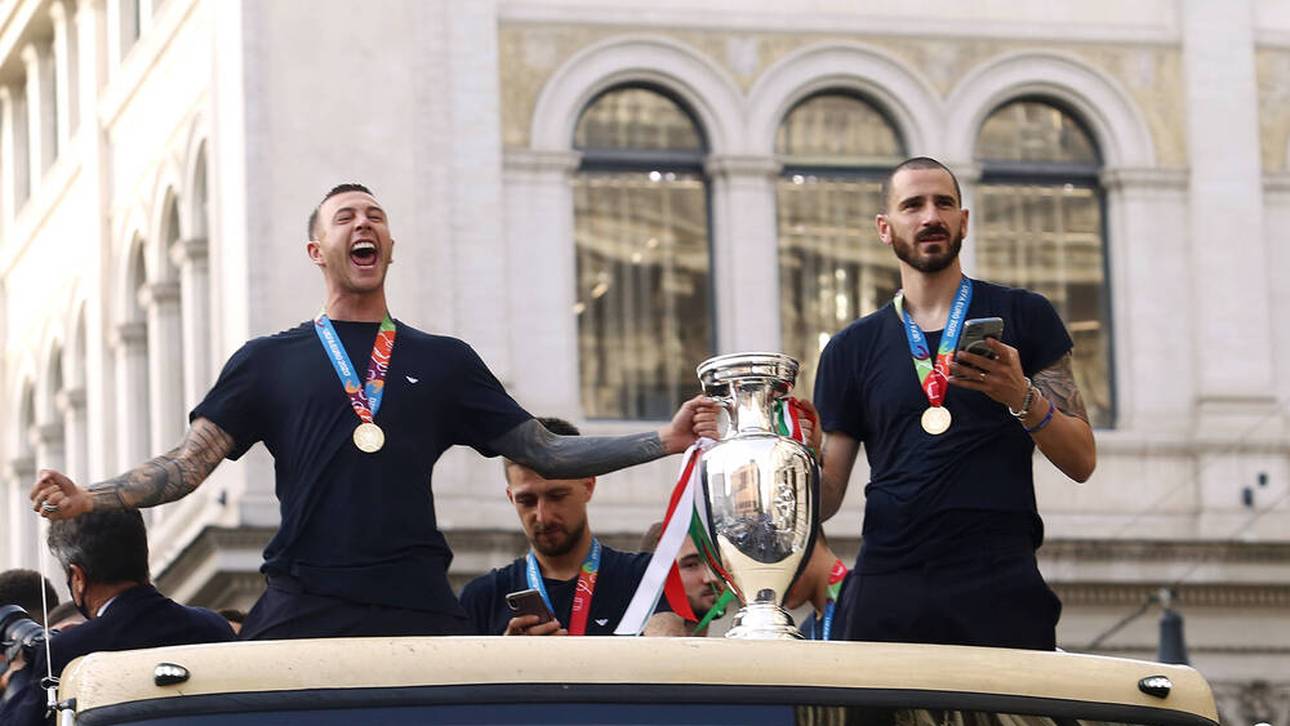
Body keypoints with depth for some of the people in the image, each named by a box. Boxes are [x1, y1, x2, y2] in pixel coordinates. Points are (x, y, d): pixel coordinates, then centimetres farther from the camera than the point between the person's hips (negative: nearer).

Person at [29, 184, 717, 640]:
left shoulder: (443, 361, 21)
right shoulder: (269, 361, 16)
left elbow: (544, 452, 18)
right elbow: (188, 465, 7)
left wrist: (664, 440, 9)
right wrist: (87, 499, -10)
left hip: (420, 612, 1)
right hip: (302, 614, -1)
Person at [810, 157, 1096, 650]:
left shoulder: (1021, 317, 11)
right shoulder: (852, 349, 16)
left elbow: (1081, 461, 5)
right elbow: (824, 496, 12)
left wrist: (1022, 397, -12)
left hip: (1001, 589, -2)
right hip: (889, 590, 2)